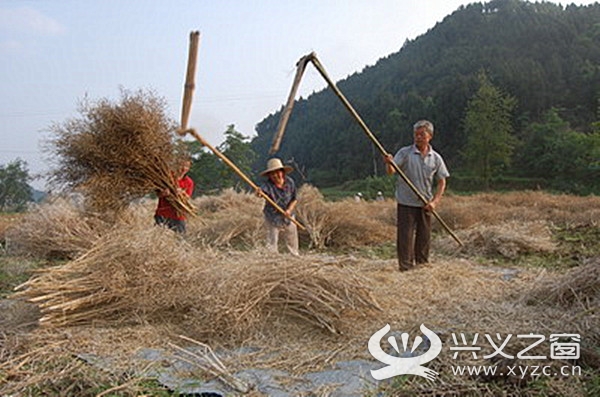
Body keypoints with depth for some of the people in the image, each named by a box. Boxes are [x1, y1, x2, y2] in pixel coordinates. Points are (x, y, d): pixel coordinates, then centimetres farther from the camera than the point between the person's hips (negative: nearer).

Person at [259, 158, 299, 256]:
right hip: (272, 218, -4)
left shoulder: (290, 182, -11)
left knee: (292, 240, 17)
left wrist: (290, 209, -19)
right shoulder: (268, 185, -23)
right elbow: (262, 190, -46)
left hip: (288, 217, 4)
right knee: (271, 242, -4)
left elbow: (294, 199, -3)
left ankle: (296, 257, 37)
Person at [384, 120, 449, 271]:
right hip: (406, 203, -3)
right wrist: (389, 163, -39)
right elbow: (391, 171, -16)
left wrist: (434, 201, -6)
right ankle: (406, 268, 7)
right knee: (405, 237, -2)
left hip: (425, 205, 3)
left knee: (424, 238, 11)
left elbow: (442, 182, 6)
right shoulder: (405, 153, -5)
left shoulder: (436, 158, 4)